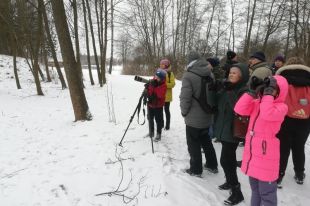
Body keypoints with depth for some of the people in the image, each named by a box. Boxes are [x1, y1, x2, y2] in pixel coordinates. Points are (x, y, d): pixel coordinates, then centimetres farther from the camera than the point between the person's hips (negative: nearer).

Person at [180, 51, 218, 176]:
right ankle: (212, 165, 34)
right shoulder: (209, 74, 3)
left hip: (193, 118, -7)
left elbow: (185, 97, -21)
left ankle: (196, 170, 20)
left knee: (193, 144, 8)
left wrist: (184, 112, -5)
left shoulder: (188, 76, -18)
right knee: (206, 141, 22)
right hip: (207, 116, 7)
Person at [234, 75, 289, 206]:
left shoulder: (281, 107, -12)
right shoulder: (257, 103, 6)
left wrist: (268, 94, -24)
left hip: (266, 157, -6)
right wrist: (252, 92, -11)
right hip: (252, 154, 6)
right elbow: (239, 110, -8)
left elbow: (267, 114, -33)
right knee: (255, 190, 26)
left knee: (267, 193, 10)